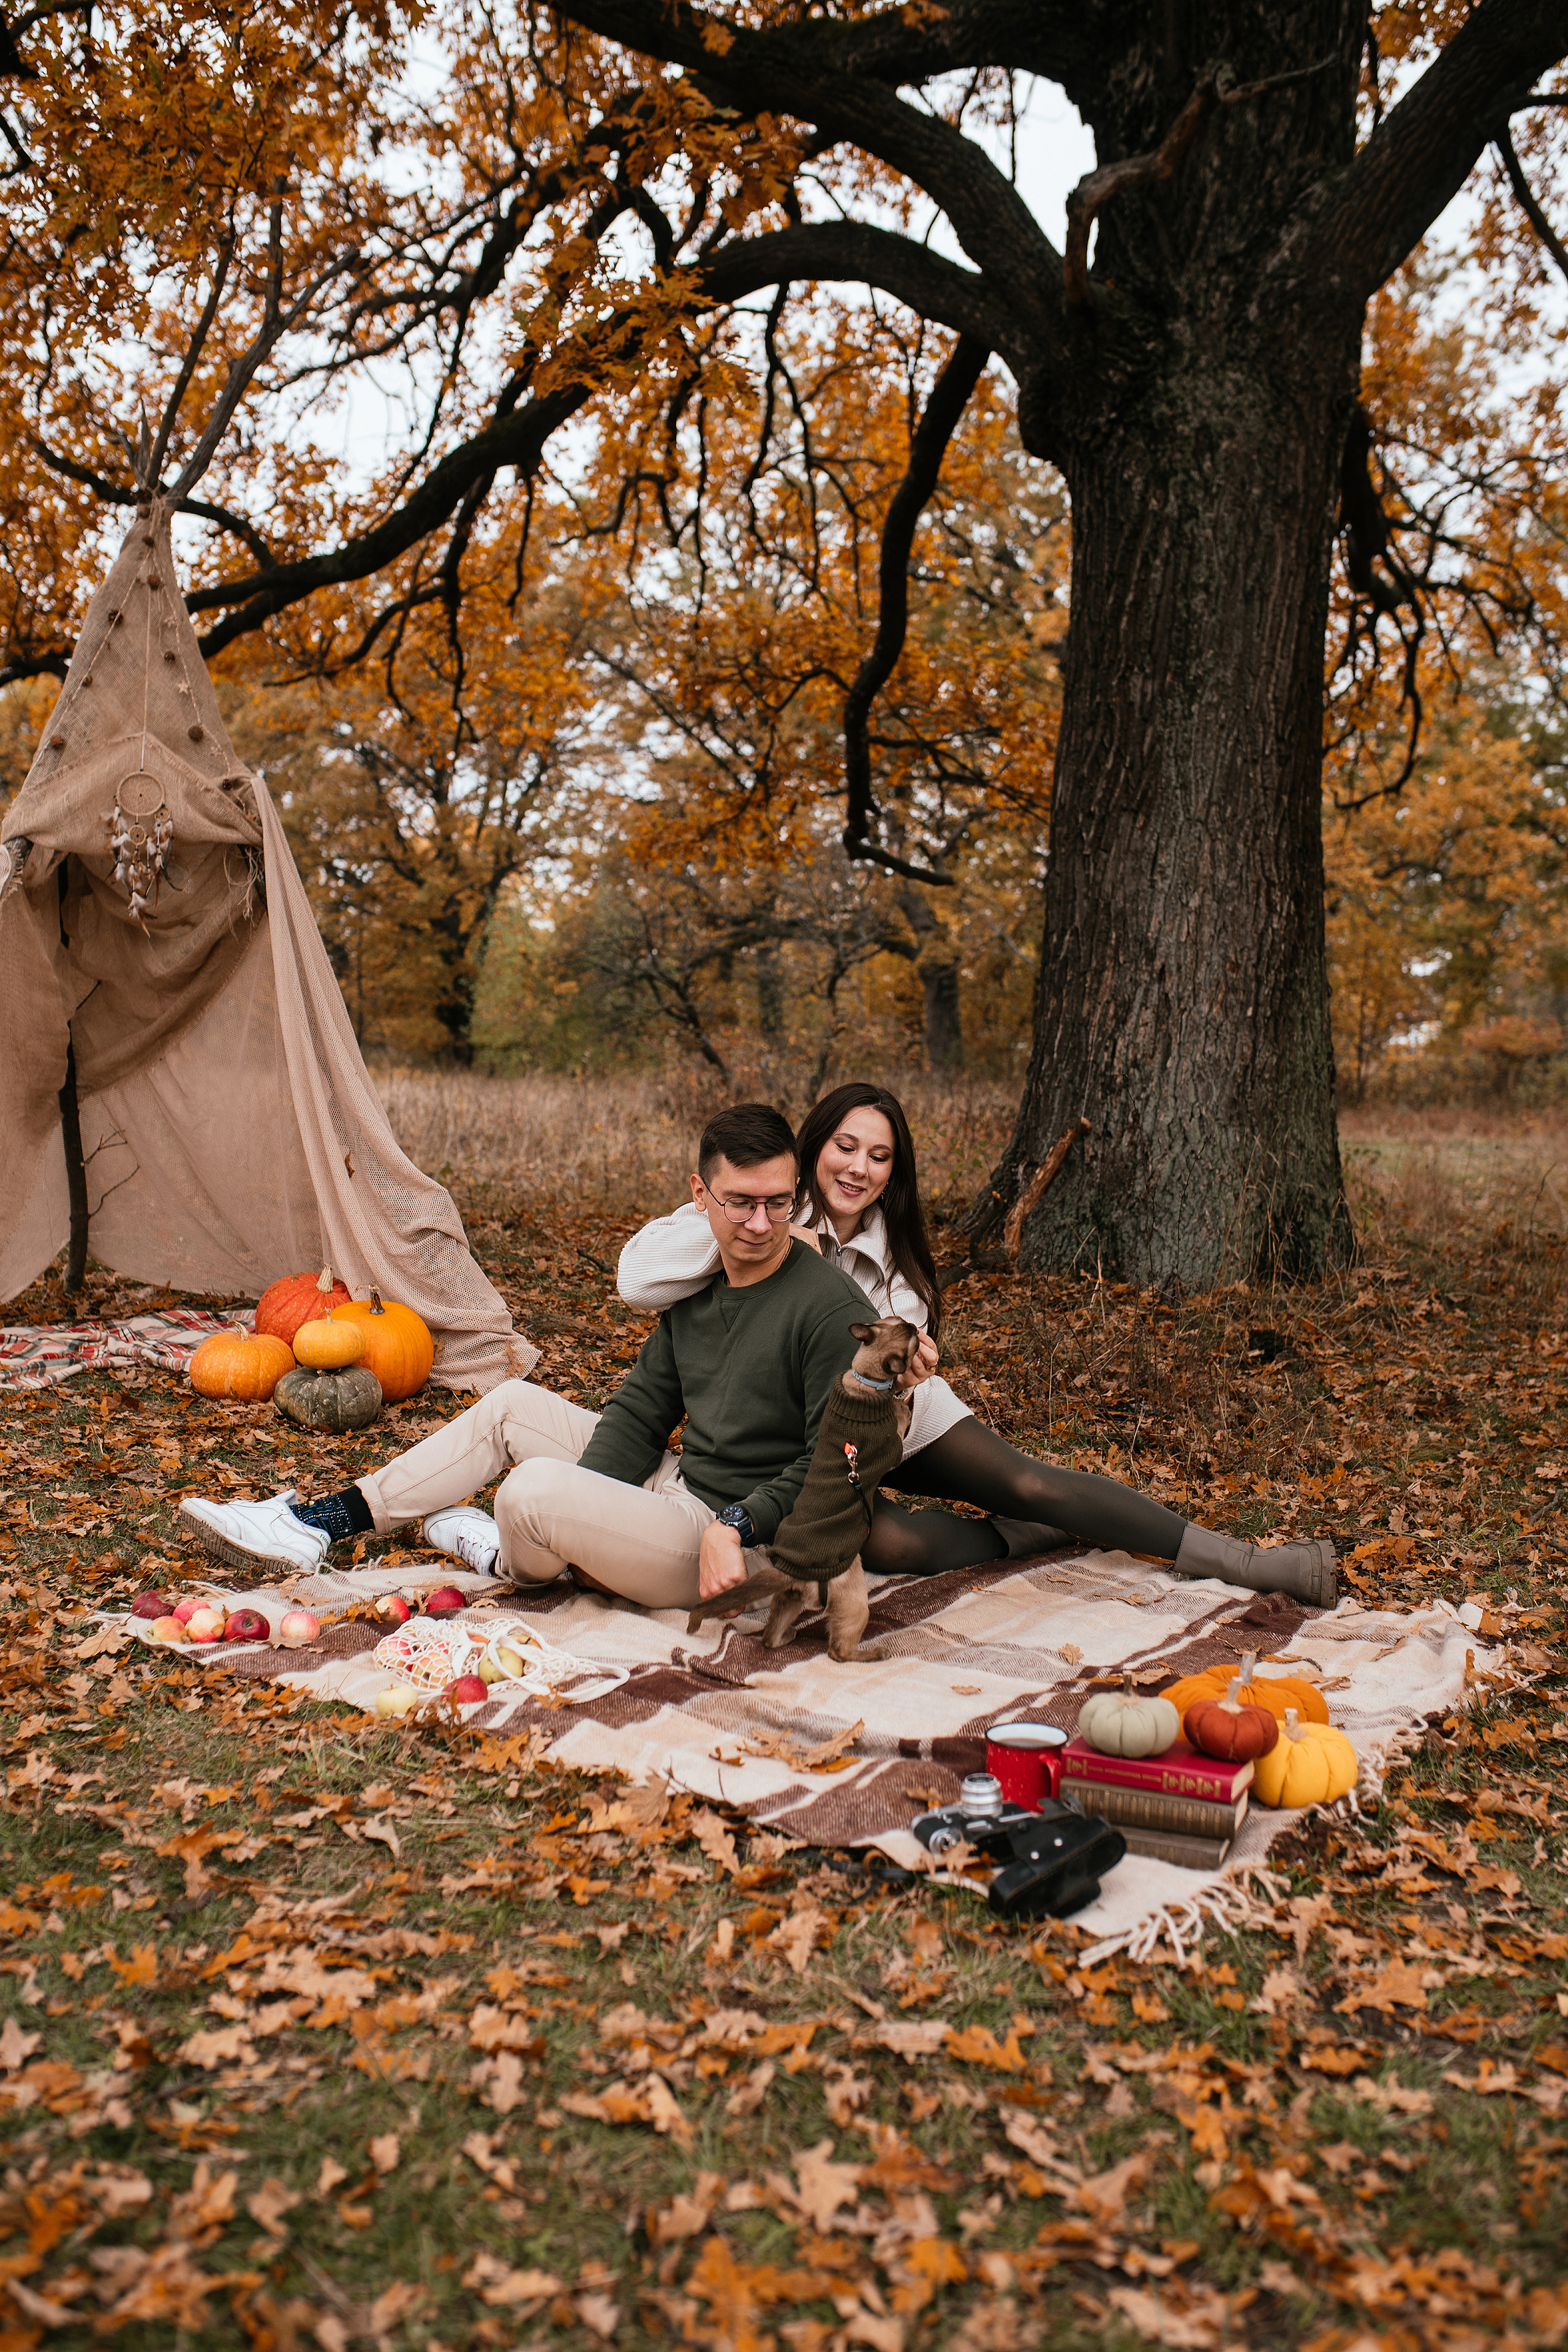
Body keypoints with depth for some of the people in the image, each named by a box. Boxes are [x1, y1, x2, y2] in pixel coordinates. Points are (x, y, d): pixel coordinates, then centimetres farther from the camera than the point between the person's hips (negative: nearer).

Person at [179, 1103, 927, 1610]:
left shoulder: (830, 1307, -18)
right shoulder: (697, 1285, 7)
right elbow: (641, 1409, 8)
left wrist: (738, 1528, -25)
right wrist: (584, 1516, -6)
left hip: (748, 1552, -9)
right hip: (676, 1485, 9)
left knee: (533, 1488, -25)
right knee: (513, 1405, 9)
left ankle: (507, 1560, 14)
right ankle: (314, 1525, 12)